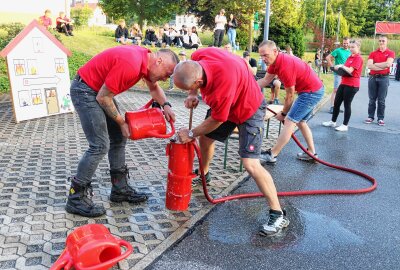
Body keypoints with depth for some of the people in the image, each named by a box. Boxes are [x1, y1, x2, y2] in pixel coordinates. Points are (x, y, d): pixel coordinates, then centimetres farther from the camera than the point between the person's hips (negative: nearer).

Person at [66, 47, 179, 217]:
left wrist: (166, 105, -4)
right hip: (84, 90, -10)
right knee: (100, 145, -14)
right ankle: (76, 199, -2)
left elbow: (154, 88, 15)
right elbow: (103, 97, -24)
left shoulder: (147, 59, -1)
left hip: (101, 91, 10)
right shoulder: (130, 65, -30)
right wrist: (122, 123, -12)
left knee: (118, 139, 10)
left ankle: (120, 189, 19)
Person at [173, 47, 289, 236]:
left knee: (250, 164, -16)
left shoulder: (223, 82, -44)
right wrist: (192, 94, -14)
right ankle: (203, 174, 48)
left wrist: (191, 134, -14)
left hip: (249, 109, -8)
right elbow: (190, 79, 5)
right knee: (205, 137, 19)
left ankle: (278, 215, -4)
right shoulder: (196, 58, -23)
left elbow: (217, 120, -27)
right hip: (224, 103, 8)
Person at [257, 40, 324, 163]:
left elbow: (290, 95, -18)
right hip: (315, 90, 10)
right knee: (300, 121, 19)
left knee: (289, 121, -11)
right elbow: (265, 80, 7)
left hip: (311, 92, -10)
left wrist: (283, 113, -5)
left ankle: (271, 155, -7)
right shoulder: (275, 61, -1)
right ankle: (311, 153, 25)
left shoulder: (285, 66, -28)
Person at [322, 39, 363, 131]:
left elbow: (350, 70, -19)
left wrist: (342, 66, -12)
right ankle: (333, 121, 23)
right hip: (343, 83, 8)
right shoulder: (349, 57, 15)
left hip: (352, 85, -8)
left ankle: (345, 125, 9)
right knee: (336, 103, 11)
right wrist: (339, 68, 1)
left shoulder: (358, 58, -10)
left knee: (347, 104, -1)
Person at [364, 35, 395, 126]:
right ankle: (370, 116, 15)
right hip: (373, 77, 2)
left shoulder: (390, 53, 3)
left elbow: (388, 64, -15)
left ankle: (381, 118, 9)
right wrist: (382, 67, -13)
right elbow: (369, 65, -7)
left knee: (381, 100, 2)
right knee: (372, 99, 7)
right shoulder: (373, 53, 8)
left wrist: (375, 64, -7)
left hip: (384, 78, -2)